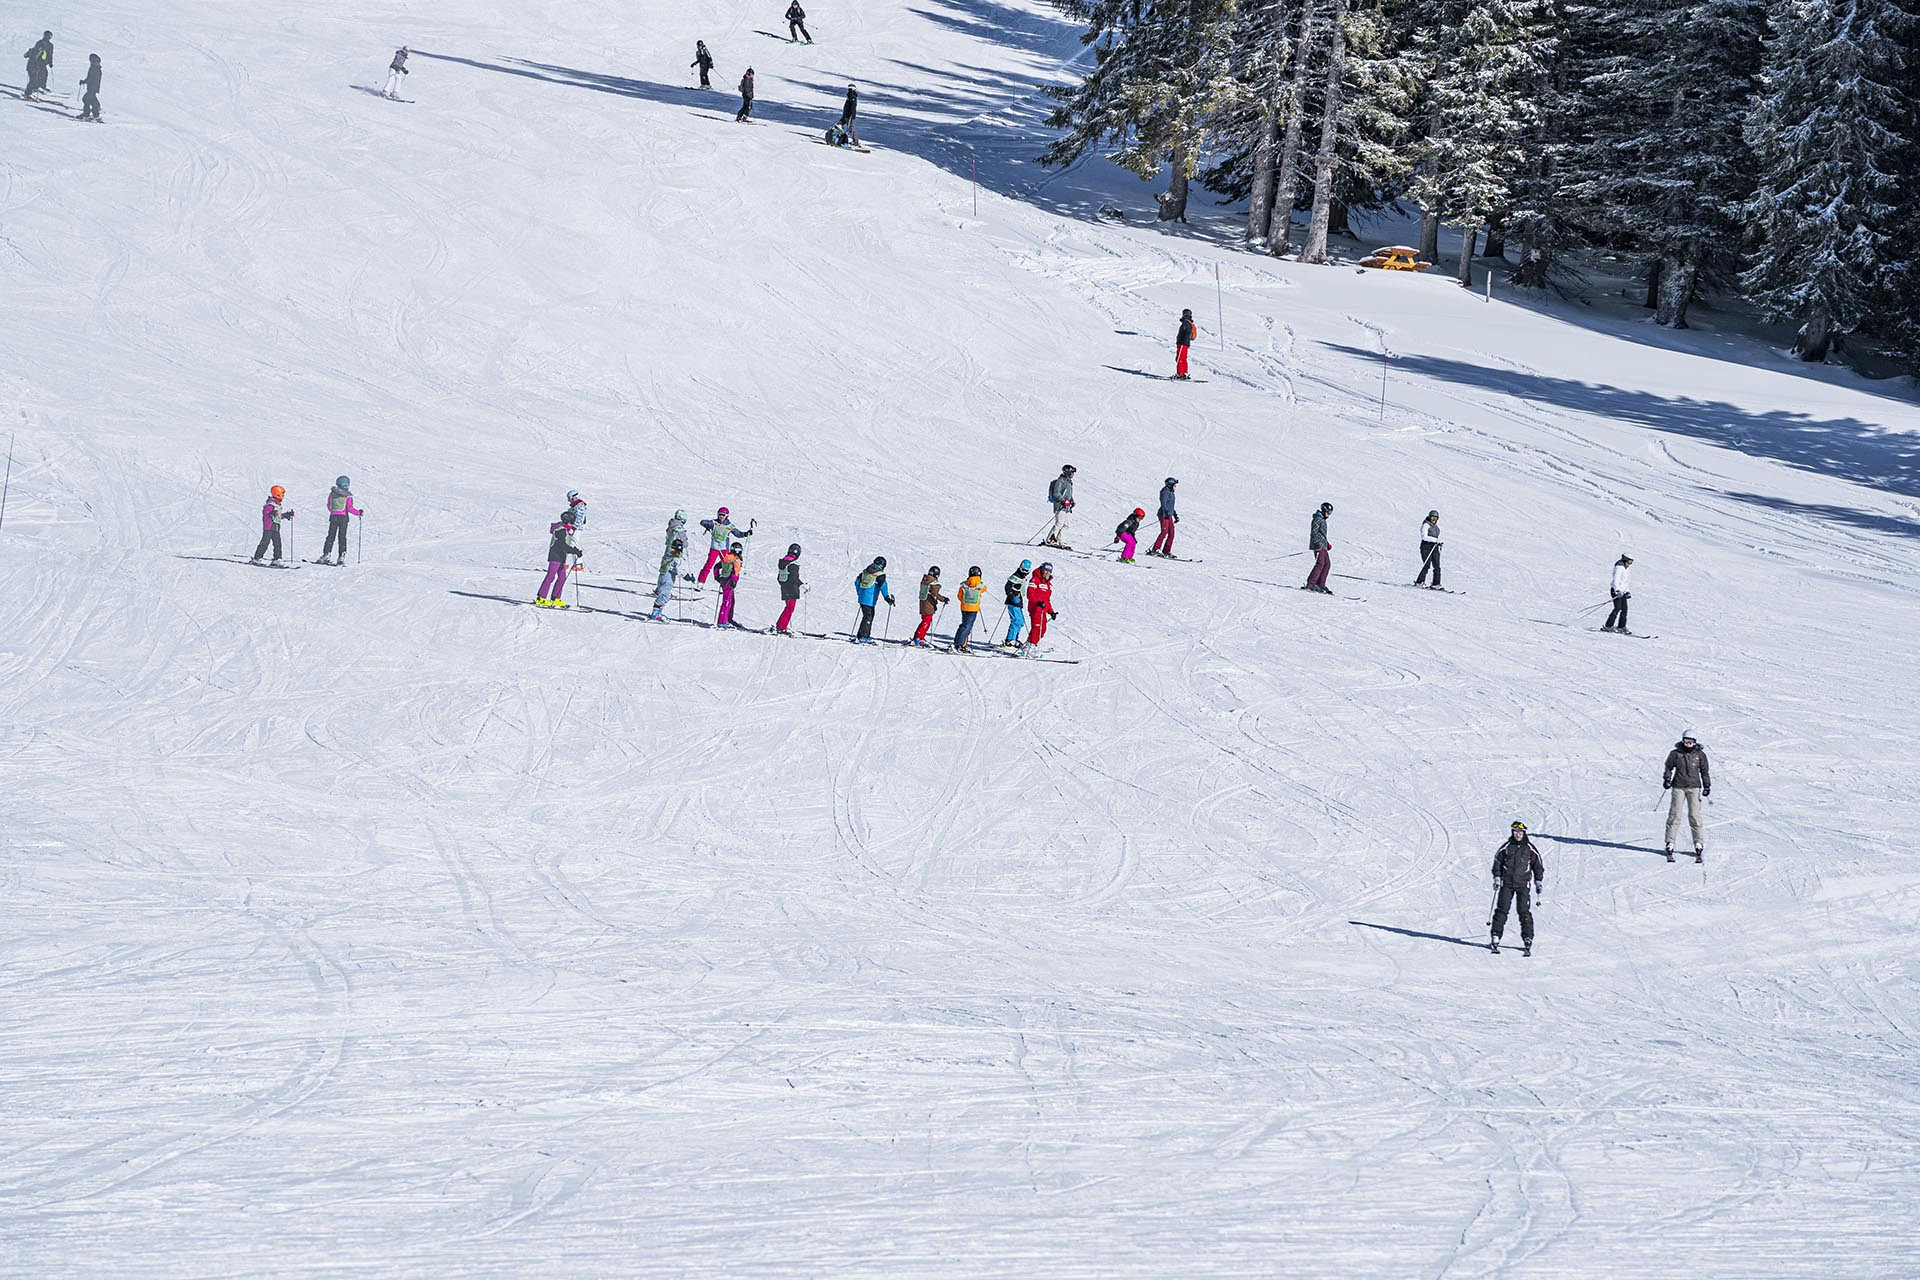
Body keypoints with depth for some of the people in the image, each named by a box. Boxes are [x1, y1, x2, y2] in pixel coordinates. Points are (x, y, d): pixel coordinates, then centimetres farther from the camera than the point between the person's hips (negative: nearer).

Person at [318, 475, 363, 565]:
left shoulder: (332, 493, 6)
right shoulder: (347, 495, -6)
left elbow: (329, 506, 13)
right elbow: (349, 508, -11)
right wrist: (359, 513, 0)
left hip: (333, 516, 2)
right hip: (343, 517, -2)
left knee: (331, 536, 8)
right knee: (342, 537, 2)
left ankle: (326, 553, -2)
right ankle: (342, 555, -7)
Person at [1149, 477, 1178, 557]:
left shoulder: (1171, 493, 21)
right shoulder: (1165, 492, -7)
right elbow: (1163, 503, -21)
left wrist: (1175, 516, 29)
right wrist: (1166, 512, -33)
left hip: (1169, 516, 9)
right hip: (1164, 515, -9)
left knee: (1171, 534, 3)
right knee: (1164, 532, -17)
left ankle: (1166, 551, 5)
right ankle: (1155, 550, -20)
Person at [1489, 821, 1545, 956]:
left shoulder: (1529, 848, 4)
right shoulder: (1506, 847, 6)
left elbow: (1537, 865, 11)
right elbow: (1497, 861, 12)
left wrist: (1538, 881, 6)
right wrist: (1497, 877, 2)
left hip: (1523, 884, -1)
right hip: (1507, 883, 1)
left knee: (1524, 912, -7)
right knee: (1502, 910, -5)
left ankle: (1527, 940, -5)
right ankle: (1495, 938, -1)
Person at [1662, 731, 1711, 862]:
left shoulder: (1700, 755, 4)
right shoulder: (1676, 753, 2)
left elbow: (1704, 771, 12)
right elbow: (1669, 767, 13)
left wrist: (1707, 786, 7)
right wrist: (1667, 779, -1)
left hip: (1694, 787, 0)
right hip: (1678, 787, 0)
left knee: (1694, 815, -7)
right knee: (1675, 814, -6)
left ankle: (1699, 845, -2)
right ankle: (1670, 844, -2)